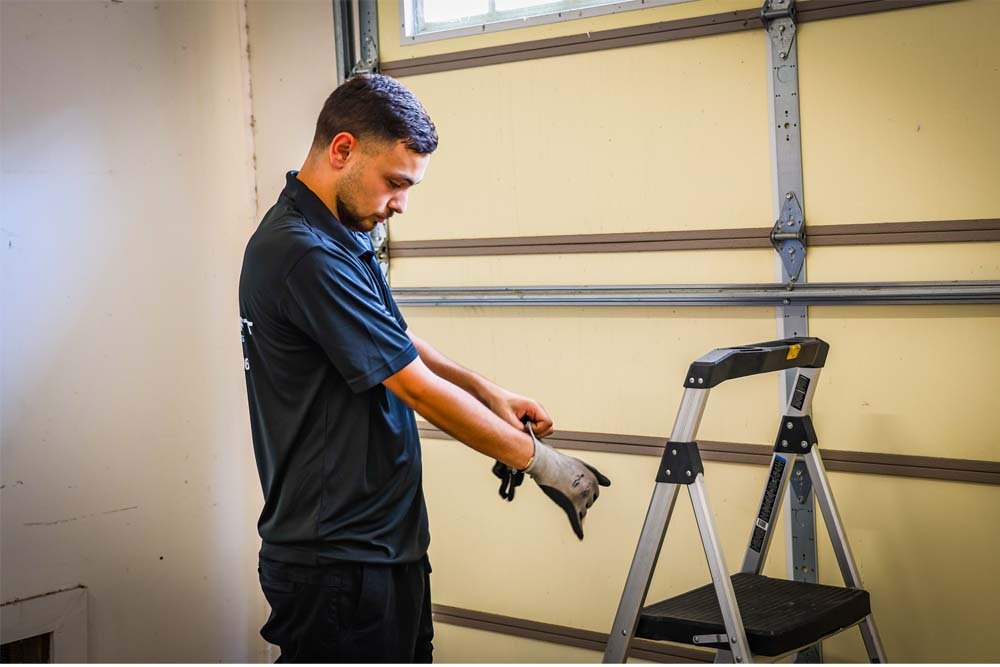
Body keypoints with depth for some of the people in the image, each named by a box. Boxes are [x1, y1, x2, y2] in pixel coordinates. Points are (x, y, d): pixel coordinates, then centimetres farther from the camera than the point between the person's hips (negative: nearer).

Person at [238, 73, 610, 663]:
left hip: (386, 543, 10)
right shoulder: (305, 254, -23)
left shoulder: (340, 236, 10)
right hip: (337, 564, -10)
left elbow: (397, 343, 21)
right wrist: (540, 461, -11)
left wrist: (490, 393, 6)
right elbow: (418, 389, -21)